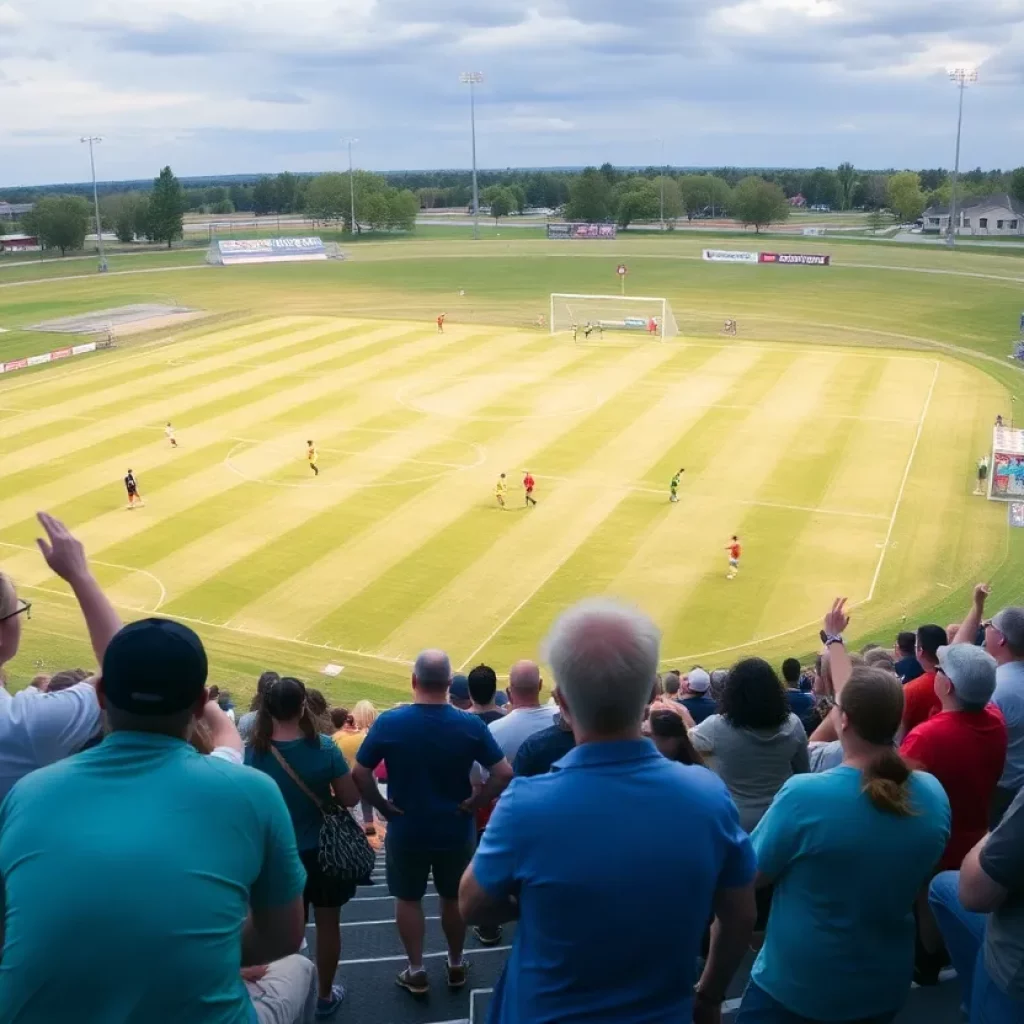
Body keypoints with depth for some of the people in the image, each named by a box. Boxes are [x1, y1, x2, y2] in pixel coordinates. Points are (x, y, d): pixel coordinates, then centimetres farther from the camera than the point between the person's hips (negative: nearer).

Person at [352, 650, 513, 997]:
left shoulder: (389, 722, -16)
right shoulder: (470, 725, -15)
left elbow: (359, 774, -13)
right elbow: (504, 774, -15)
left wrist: (383, 806, -4)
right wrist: (471, 804, -6)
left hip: (405, 830, -1)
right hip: (455, 830, 1)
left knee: (407, 899, 20)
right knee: (454, 898, 22)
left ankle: (416, 971, 29)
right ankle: (456, 964, 37)